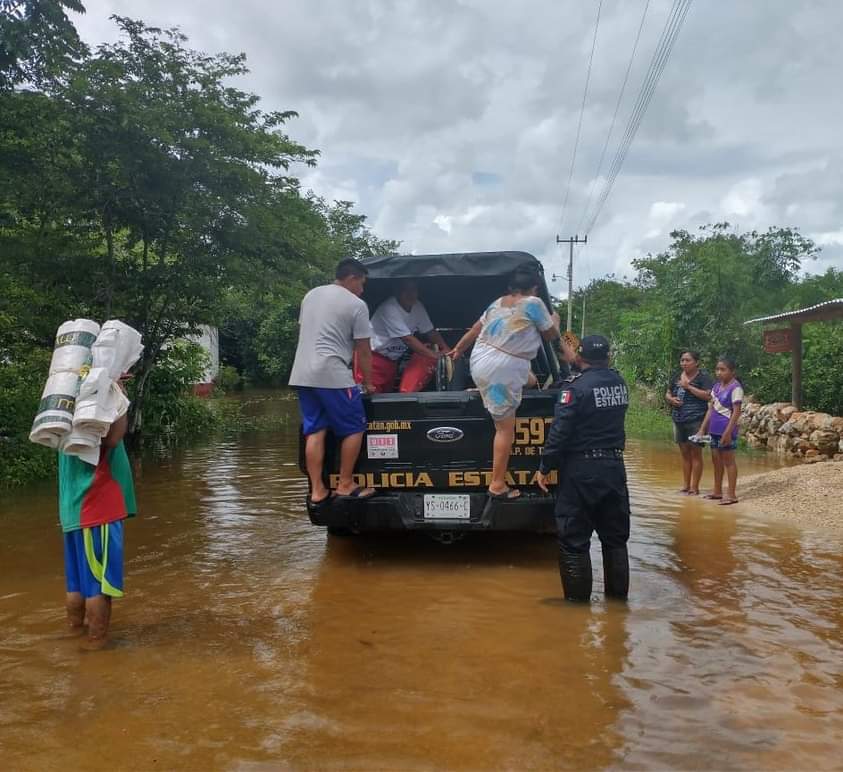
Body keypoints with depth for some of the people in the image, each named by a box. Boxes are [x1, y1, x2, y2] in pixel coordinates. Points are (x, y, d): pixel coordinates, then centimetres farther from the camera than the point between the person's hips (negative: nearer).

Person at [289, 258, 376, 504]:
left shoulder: (310, 295, 18)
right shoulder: (357, 305, -3)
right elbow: (363, 351, 0)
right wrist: (368, 382, 12)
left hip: (302, 375, 7)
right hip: (333, 375, -7)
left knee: (314, 431, 8)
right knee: (354, 429, 5)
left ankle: (317, 491, 8)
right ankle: (345, 485, 9)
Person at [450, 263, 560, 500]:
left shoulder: (498, 302, 13)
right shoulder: (534, 303, -7)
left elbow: (475, 330, 21)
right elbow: (551, 335, 4)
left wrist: (458, 349, 35)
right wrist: (555, 320, 26)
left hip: (480, 360, 8)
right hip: (501, 369, -8)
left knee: (529, 380, 33)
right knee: (506, 428, -2)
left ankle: (481, 390, 36)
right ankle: (497, 486, 0)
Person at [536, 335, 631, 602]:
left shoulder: (577, 386, -15)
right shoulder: (619, 383, 6)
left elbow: (559, 431, -19)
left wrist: (544, 467, -9)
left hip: (581, 470, -7)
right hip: (614, 466, 7)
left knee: (574, 539, 4)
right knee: (615, 536, 17)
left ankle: (578, 597, 10)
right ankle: (618, 593, 26)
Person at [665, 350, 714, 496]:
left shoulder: (703, 377, -6)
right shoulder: (677, 377, 14)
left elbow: (708, 395, -17)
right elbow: (667, 393, 22)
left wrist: (689, 387, -16)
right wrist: (671, 399, -1)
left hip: (696, 420, -6)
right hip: (679, 420, 6)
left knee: (695, 453, -1)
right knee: (684, 454, 12)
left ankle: (694, 488, 5)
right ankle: (686, 486, 19)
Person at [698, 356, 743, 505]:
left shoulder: (735, 388, -12)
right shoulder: (717, 386, 12)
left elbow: (736, 412, -16)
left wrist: (728, 432, -20)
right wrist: (703, 428, 13)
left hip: (726, 430, -8)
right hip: (714, 429, 8)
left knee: (728, 460, -2)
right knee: (716, 460, 14)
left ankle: (731, 494, 5)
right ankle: (717, 491, 25)